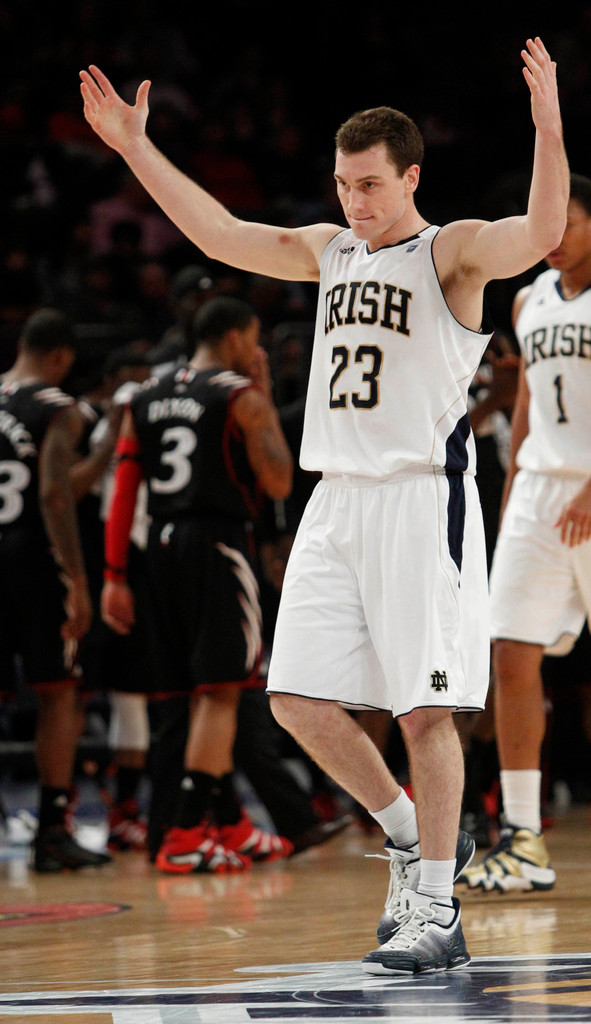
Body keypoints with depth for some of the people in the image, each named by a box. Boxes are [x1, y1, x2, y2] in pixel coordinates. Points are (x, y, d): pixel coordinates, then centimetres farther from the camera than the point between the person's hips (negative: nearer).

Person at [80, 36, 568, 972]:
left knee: (425, 709, -7)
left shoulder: (452, 252, -5)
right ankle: (414, 841, 21)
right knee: (300, 699, 3)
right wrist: (136, 149, 18)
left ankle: (436, 916, -3)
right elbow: (222, 234, 22)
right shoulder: (329, 251, 16)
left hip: (422, 498, -7)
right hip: (337, 499, 7)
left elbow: (540, 235, -23)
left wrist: (548, 129, -39)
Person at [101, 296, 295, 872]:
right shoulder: (241, 396, -4)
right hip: (218, 542, -7)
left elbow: (123, 491, 9)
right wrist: (266, 401, 5)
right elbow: (279, 484, -4)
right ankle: (185, 836, -14)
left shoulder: (146, 399, 14)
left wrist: (114, 576, 9)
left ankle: (230, 824, 26)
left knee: (203, 692, 15)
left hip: (163, 544, 7)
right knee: (220, 689, -6)